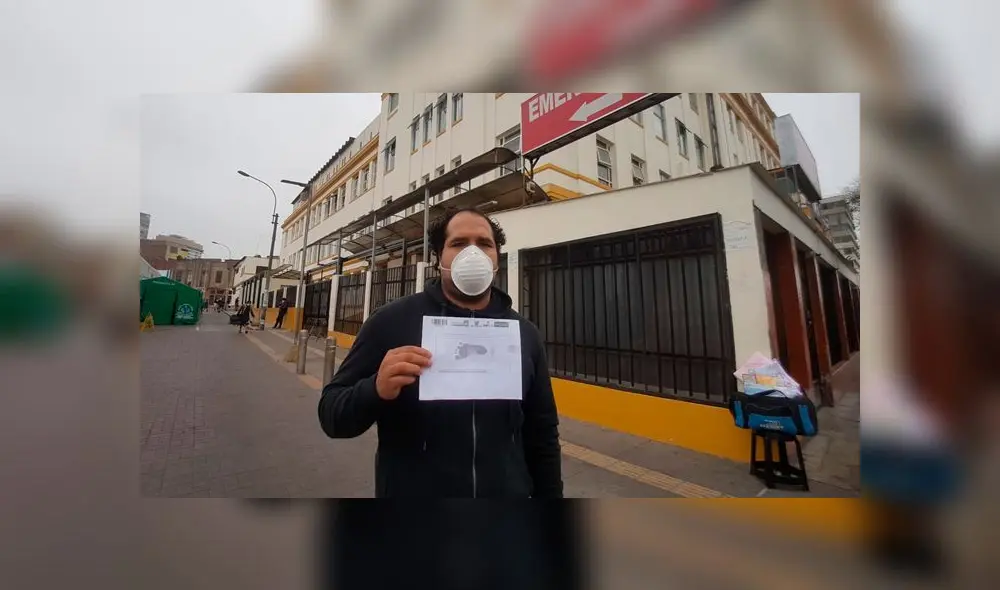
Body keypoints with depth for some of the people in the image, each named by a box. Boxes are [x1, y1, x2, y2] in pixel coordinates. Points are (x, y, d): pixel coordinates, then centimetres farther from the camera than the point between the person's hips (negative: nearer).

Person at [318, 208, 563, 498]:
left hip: (509, 493, 3)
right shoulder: (392, 321, -13)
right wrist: (376, 389, -28)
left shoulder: (525, 334, -5)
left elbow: (543, 434, 2)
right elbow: (331, 414, -8)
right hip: (410, 490, -2)